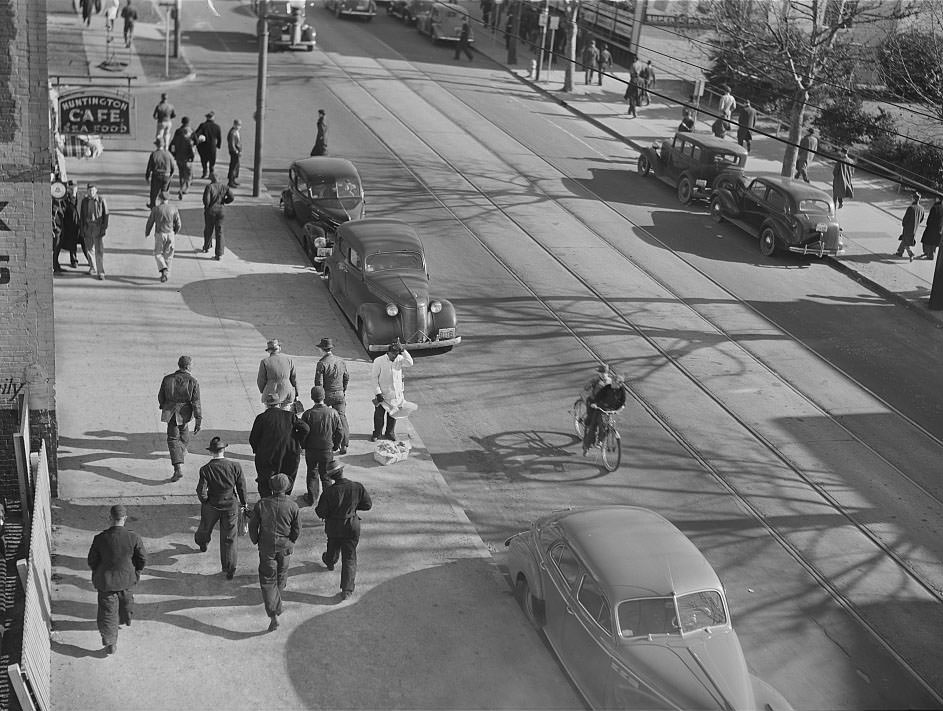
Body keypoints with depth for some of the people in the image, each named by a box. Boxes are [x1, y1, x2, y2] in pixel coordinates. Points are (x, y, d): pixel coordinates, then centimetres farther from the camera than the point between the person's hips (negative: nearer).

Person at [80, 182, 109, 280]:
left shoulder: (101, 200, -3)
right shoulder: (84, 201, 5)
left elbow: (106, 214, 0)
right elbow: (81, 215, 9)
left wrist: (104, 228, -6)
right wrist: (82, 229, 5)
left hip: (98, 228, -4)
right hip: (87, 227, 4)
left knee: (99, 251, -9)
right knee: (89, 249, 14)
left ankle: (101, 272, -7)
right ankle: (92, 269, 31)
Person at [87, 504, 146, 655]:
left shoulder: (100, 539, -22)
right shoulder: (133, 538, -22)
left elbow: (92, 562, -8)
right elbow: (143, 559, -9)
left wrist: (97, 574, 13)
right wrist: (136, 572, 12)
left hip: (106, 580, -2)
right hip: (127, 577, 2)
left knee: (108, 611, 13)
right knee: (126, 597, 33)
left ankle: (110, 644, 19)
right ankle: (126, 619, 60)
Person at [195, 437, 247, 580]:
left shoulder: (205, 469, -20)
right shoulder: (235, 466, -17)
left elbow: (201, 492, -19)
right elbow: (241, 487, -6)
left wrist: (205, 501, 3)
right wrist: (243, 502, 10)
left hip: (211, 506, 0)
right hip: (231, 506, 0)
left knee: (205, 527, 30)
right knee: (229, 538, 11)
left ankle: (201, 542, 62)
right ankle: (229, 570, 17)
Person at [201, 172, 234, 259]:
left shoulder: (209, 187, -15)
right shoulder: (224, 187, -3)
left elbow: (206, 199, -22)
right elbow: (231, 198, -4)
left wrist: (206, 207, -3)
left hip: (210, 211, -2)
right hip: (220, 211, 2)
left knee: (208, 230, 19)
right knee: (219, 232, 4)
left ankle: (206, 248, 39)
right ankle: (219, 254, 0)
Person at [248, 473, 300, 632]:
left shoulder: (261, 504, -15)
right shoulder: (292, 506, -15)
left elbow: (252, 525, -5)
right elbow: (297, 530, -7)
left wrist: (256, 541, 13)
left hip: (266, 547, -1)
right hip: (285, 547, 1)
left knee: (268, 579, 3)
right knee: (281, 573, 26)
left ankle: (273, 615, -8)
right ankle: (276, 597, 50)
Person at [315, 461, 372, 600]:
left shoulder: (328, 492, -22)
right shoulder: (357, 487, -17)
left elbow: (320, 513, -15)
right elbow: (368, 505, -6)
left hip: (333, 526, 0)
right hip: (352, 527, 0)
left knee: (333, 547, 31)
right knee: (349, 558, 9)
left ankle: (330, 562, 64)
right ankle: (347, 590, 6)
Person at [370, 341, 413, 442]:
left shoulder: (399, 359, -3)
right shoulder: (379, 361, -12)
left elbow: (410, 363, -20)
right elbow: (373, 377, -9)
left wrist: (403, 351, -26)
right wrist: (378, 392, -13)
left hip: (396, 394, 3)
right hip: (382, 394, -3)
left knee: (393, 414, 14)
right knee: (379, 414, 8)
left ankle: (389, 433, 31)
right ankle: (377, 433, 25)